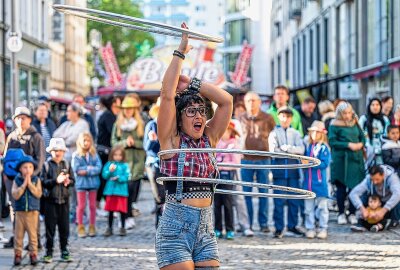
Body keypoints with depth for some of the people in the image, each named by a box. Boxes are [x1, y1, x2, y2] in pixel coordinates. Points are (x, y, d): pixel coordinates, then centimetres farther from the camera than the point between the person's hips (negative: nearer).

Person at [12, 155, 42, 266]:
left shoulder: (36, 180, 1)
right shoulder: (17, 180, 0)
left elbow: (38, 194, -12)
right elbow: (15, 195, -11)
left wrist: (30, 184, -15)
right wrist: (24, 184, -15)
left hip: (33, 212, 0)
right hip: (20, 211, 1)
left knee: (33, 234, 3)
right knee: (18, 234, 4)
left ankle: (33, 254, 10)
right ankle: (18, 254, 12)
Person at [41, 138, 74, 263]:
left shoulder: (66, 164, 7)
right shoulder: (46, 165, -3)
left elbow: (73, 180, 8)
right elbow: (43, 182, -10)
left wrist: (68, 182, -14)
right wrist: (56, 181, -21)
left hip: (64, 200, 3)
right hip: (50, 200, -3)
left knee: (64, 227, 7)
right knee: (50, 227, 3)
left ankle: (64, 251, 16)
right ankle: (48, 252, 10)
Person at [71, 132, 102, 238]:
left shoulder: (94, 155, 1)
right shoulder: (76, 155, -4)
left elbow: (99, 168, -8)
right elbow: (76, 169, -12)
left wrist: (86, 171, -17)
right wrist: (89, 168, -11)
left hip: (93, 182, 2)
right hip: (81, 183, -2)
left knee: (92, 206, 8)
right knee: (81, 206, 5)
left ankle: (92, 227, 17)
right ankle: (80, 227, 11)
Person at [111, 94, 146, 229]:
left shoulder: (141, 124, 4)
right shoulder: (118, 124, 9)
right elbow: (113, 142, 5)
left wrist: (134, 142, -14)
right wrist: (125, 143, -11)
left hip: (137, 161, -1)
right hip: (122, 161, 1)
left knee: (132, 187, -6)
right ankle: (128, 217, 5)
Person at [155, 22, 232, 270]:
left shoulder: (209, 140, 11)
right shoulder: (171, 141, -2)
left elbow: (226, 101, 6)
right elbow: (167, 95, -11)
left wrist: (192, 84, 5)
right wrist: (181, 52, -7)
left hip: (206, 231, 5)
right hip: (176, 230, -5)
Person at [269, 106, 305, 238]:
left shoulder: (295, 133, 11)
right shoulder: (274, 133, 6)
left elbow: (301, 149, -3)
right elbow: (273, 150, -8)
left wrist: (287, 148, -14)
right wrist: (292, 151, -7)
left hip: (293, 169, 2)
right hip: (279, 169, -2)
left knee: (294, 200, 5)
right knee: (279, 201, -3)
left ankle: (292, 227, 15)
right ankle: (278, 229, 2)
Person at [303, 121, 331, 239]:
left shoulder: (324, 148, -6)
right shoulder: (308, 146, 11)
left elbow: (325, 163, -15)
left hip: (320, 182, -5)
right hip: (308, 182, 5)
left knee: (322, 206, 3)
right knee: (308, 207, 8)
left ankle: (323, 229, 9)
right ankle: (310, 228, 14)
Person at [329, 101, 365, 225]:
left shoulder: (355, 124, 12)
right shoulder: (334, 125, -3)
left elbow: (362, 137, 18)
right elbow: (332, 142, -8)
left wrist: (360, 144, -5)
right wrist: (348, 145, -15)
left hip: (356, 159, 4)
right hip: (341, 159, -4)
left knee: (355, 186, 1)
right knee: (341, 187, 1)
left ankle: (352, 213, 10)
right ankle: (341, 214, 12)